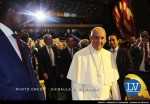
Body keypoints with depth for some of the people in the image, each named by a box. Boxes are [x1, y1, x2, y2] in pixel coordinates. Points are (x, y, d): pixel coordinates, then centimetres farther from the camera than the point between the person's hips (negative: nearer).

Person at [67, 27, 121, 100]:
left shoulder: (109, 56, 0)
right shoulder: (79, 56, -12)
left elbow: (114, 81, 2)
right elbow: (76, 85, -11)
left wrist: (117, 99, 0)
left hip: (107, 98, 4)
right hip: (87, 98, -3)